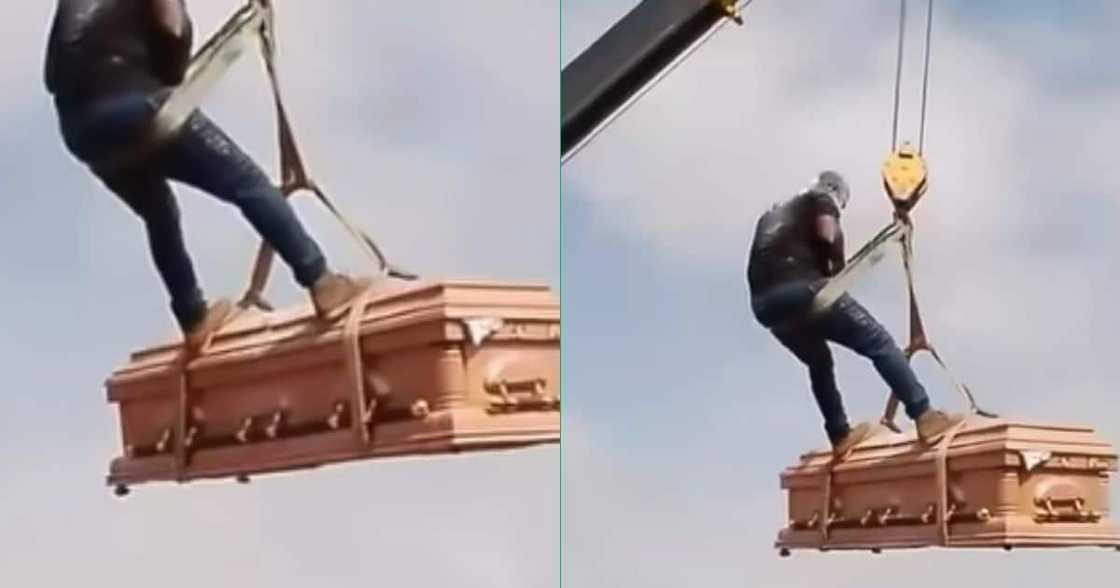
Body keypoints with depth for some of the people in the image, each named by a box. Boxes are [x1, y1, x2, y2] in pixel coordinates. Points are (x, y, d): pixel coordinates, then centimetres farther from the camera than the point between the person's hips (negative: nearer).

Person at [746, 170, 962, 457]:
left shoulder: (772, 214, 34)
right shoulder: (820, 200, 16)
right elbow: (828, 234, -6)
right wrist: (837, 268, 11)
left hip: (765, 304, 7)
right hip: (801, 289, -7)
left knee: (819, 363, 29)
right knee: (879, 342, -2)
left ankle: (840, 435, 31)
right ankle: (924, 415, -12)